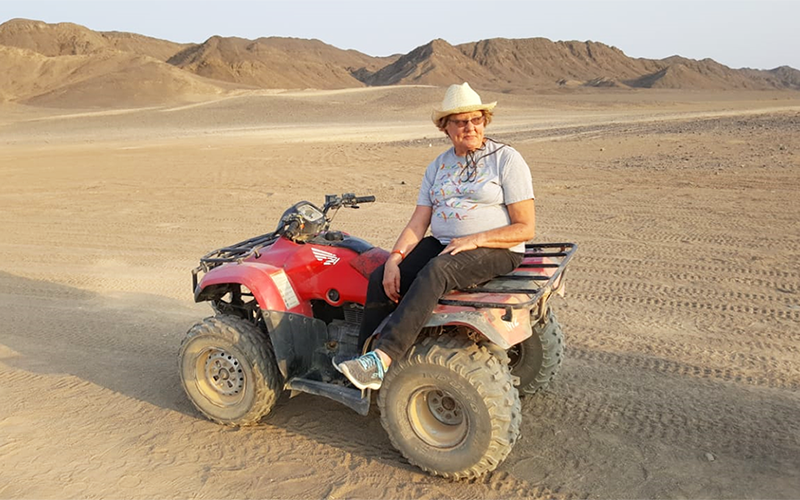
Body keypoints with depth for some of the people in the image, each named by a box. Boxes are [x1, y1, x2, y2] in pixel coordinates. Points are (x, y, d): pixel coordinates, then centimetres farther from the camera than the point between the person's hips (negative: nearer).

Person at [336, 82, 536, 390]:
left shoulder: (507, 160, -2)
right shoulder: (438, 167, 13)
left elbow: (525, 228, -8)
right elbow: (417, 224, 5)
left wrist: (473, 240, -20)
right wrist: (394, 258, -13)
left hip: (495, 251, -5)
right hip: (442, 245, 6)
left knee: (434, 272, -36)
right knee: (379, 279, -16)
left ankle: (381, 360, -41)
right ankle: (364, 356, -9)